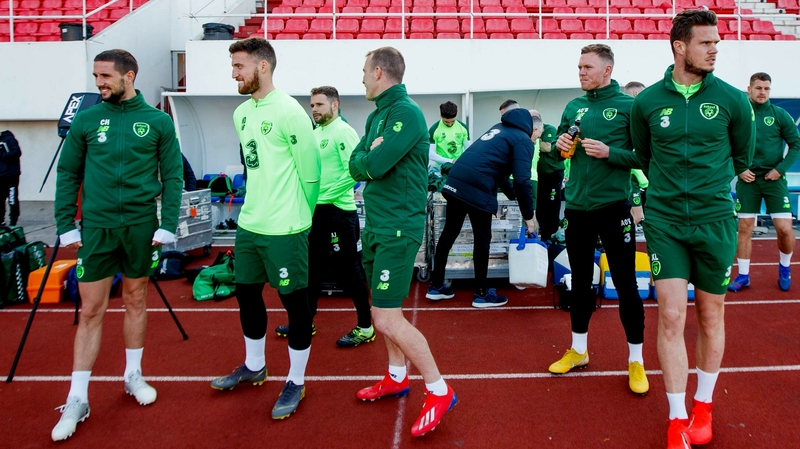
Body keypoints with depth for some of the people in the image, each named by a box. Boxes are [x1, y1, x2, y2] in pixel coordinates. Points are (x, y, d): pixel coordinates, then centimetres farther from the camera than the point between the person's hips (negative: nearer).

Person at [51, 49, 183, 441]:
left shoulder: (158, 122, 0)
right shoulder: (86, 120, 2)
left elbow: (172, 176, 0)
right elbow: (67, 175, 5)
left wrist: (167, 225, -6)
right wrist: (66, 225, -1)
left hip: (141, 227, 0)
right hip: (96, 227, 0)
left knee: (136, 301, 13)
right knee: (91, 311, 2)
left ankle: (133, 376, 31)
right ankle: (77, 399, 11)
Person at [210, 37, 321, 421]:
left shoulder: (288, 112, -14)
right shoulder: (242, 113, 10)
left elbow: (310, 171, -10)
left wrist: (298, 216, -1)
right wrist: (259, 205, 16)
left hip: (284, 229, -8)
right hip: (249, 223, 9)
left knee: (295, 301, 3)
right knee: (246, 293, 18)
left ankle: (296, 381, 19)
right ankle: (254, 366, 38)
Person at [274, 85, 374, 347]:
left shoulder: (343, 132, -12)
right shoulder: (316, 132, 13)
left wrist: (326, 196, -19)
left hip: (338, 212, -9)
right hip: (315, 211, 9)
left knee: (349, 270, -1)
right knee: (312, 267, 16)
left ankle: (365, 327, 11)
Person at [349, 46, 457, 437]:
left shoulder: (407, 113, -16)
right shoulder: (376, 115, 13)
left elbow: (375, 165, -24)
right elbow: (355, 165, 7)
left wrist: (369, 159, -4)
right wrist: (370, 158, -12)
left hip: (398, 227, -9)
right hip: (376, 223, 9)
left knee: (388, 319, -10)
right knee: (382, 309, 18)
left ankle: (439, 391, 5)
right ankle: (397, 378, 35)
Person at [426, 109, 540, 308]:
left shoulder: (500, 128, 27)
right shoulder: (523, 140, 1)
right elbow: (522, 180, -9)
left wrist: (512, 194, 40)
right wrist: (528, 215, -1)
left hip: (456, 180, 8)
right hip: (477, 188, -8)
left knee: (449, 233, 14)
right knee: (482, 239, 5)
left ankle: (436, 286, 23)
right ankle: (481, 294, 16)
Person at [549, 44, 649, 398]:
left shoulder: (628, 106, -5)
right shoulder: (573, 107, 9)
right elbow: (558, 150, 16)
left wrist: (609, 152, -21)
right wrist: (560, 144, -6)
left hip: (613, 206, -5)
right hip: (577, 206, 5)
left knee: (625, 284, 2)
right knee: (580, 281, 15)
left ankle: (636, 361, 16)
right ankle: (578, 350, 30)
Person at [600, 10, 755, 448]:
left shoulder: (732, 100, -1)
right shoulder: (647, 101, 0)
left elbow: (741, 158, 13)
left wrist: (710, 184, 14)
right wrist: (606, 152, 6)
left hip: (714, 220, 1)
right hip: (664, 220, 0)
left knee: (711, 317, 11)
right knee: (671, 317, -3)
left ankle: (703, 407, 31)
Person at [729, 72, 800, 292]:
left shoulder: (780, 115, 0)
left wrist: (780, 169, -8)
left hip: (773, 179, 0)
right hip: (747, 179, 1)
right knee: (744, 228, 4)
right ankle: (743, 276, 15)